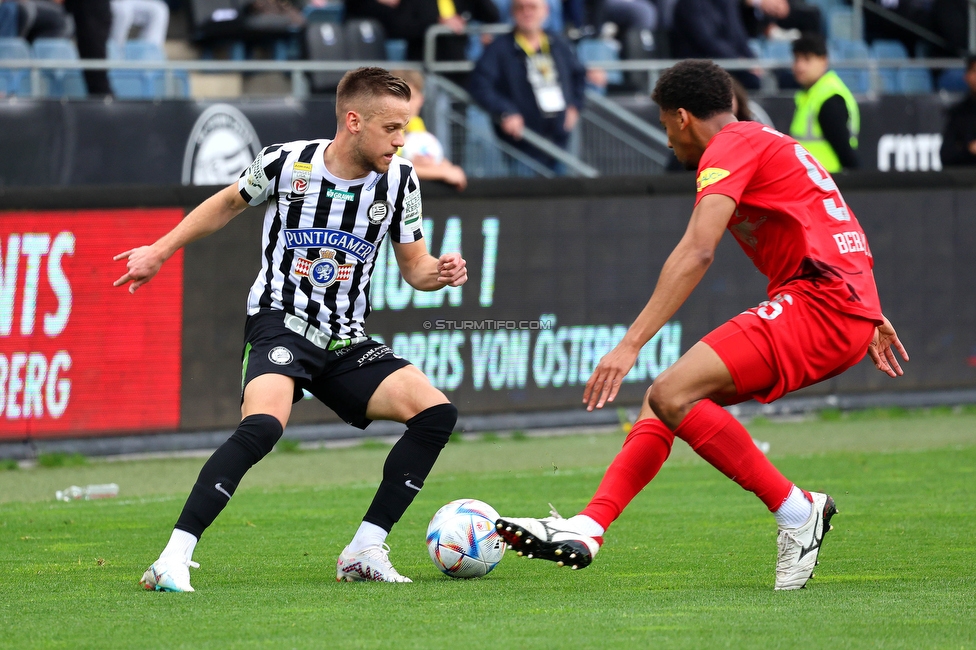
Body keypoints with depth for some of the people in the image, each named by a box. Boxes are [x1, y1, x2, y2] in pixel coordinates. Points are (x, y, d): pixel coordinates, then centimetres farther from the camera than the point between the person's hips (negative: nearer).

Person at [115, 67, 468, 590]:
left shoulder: (398, 180, 1)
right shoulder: (285, 163, -7)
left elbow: (414, 267, 10)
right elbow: (229, 203, 13)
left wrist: (441, 273, -13)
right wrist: (160, 252, 17)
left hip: (346, 342, 5)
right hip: (280, 326, -5)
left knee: (436, 412, -12)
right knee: (263, 424, -33)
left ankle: (365, 549, -2)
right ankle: (172, 560, -32)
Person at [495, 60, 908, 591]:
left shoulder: (731, 145, -6)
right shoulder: (768, 142, 24)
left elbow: (697, 251, -19)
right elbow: (831, 228, 33)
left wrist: (631, 344, -23)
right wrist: (871, 318, 39)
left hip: (821, 305, -10)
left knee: (673, 394, -20)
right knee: (663, 399, 6)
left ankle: (798, 512, -11)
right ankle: (586, 530, -4)